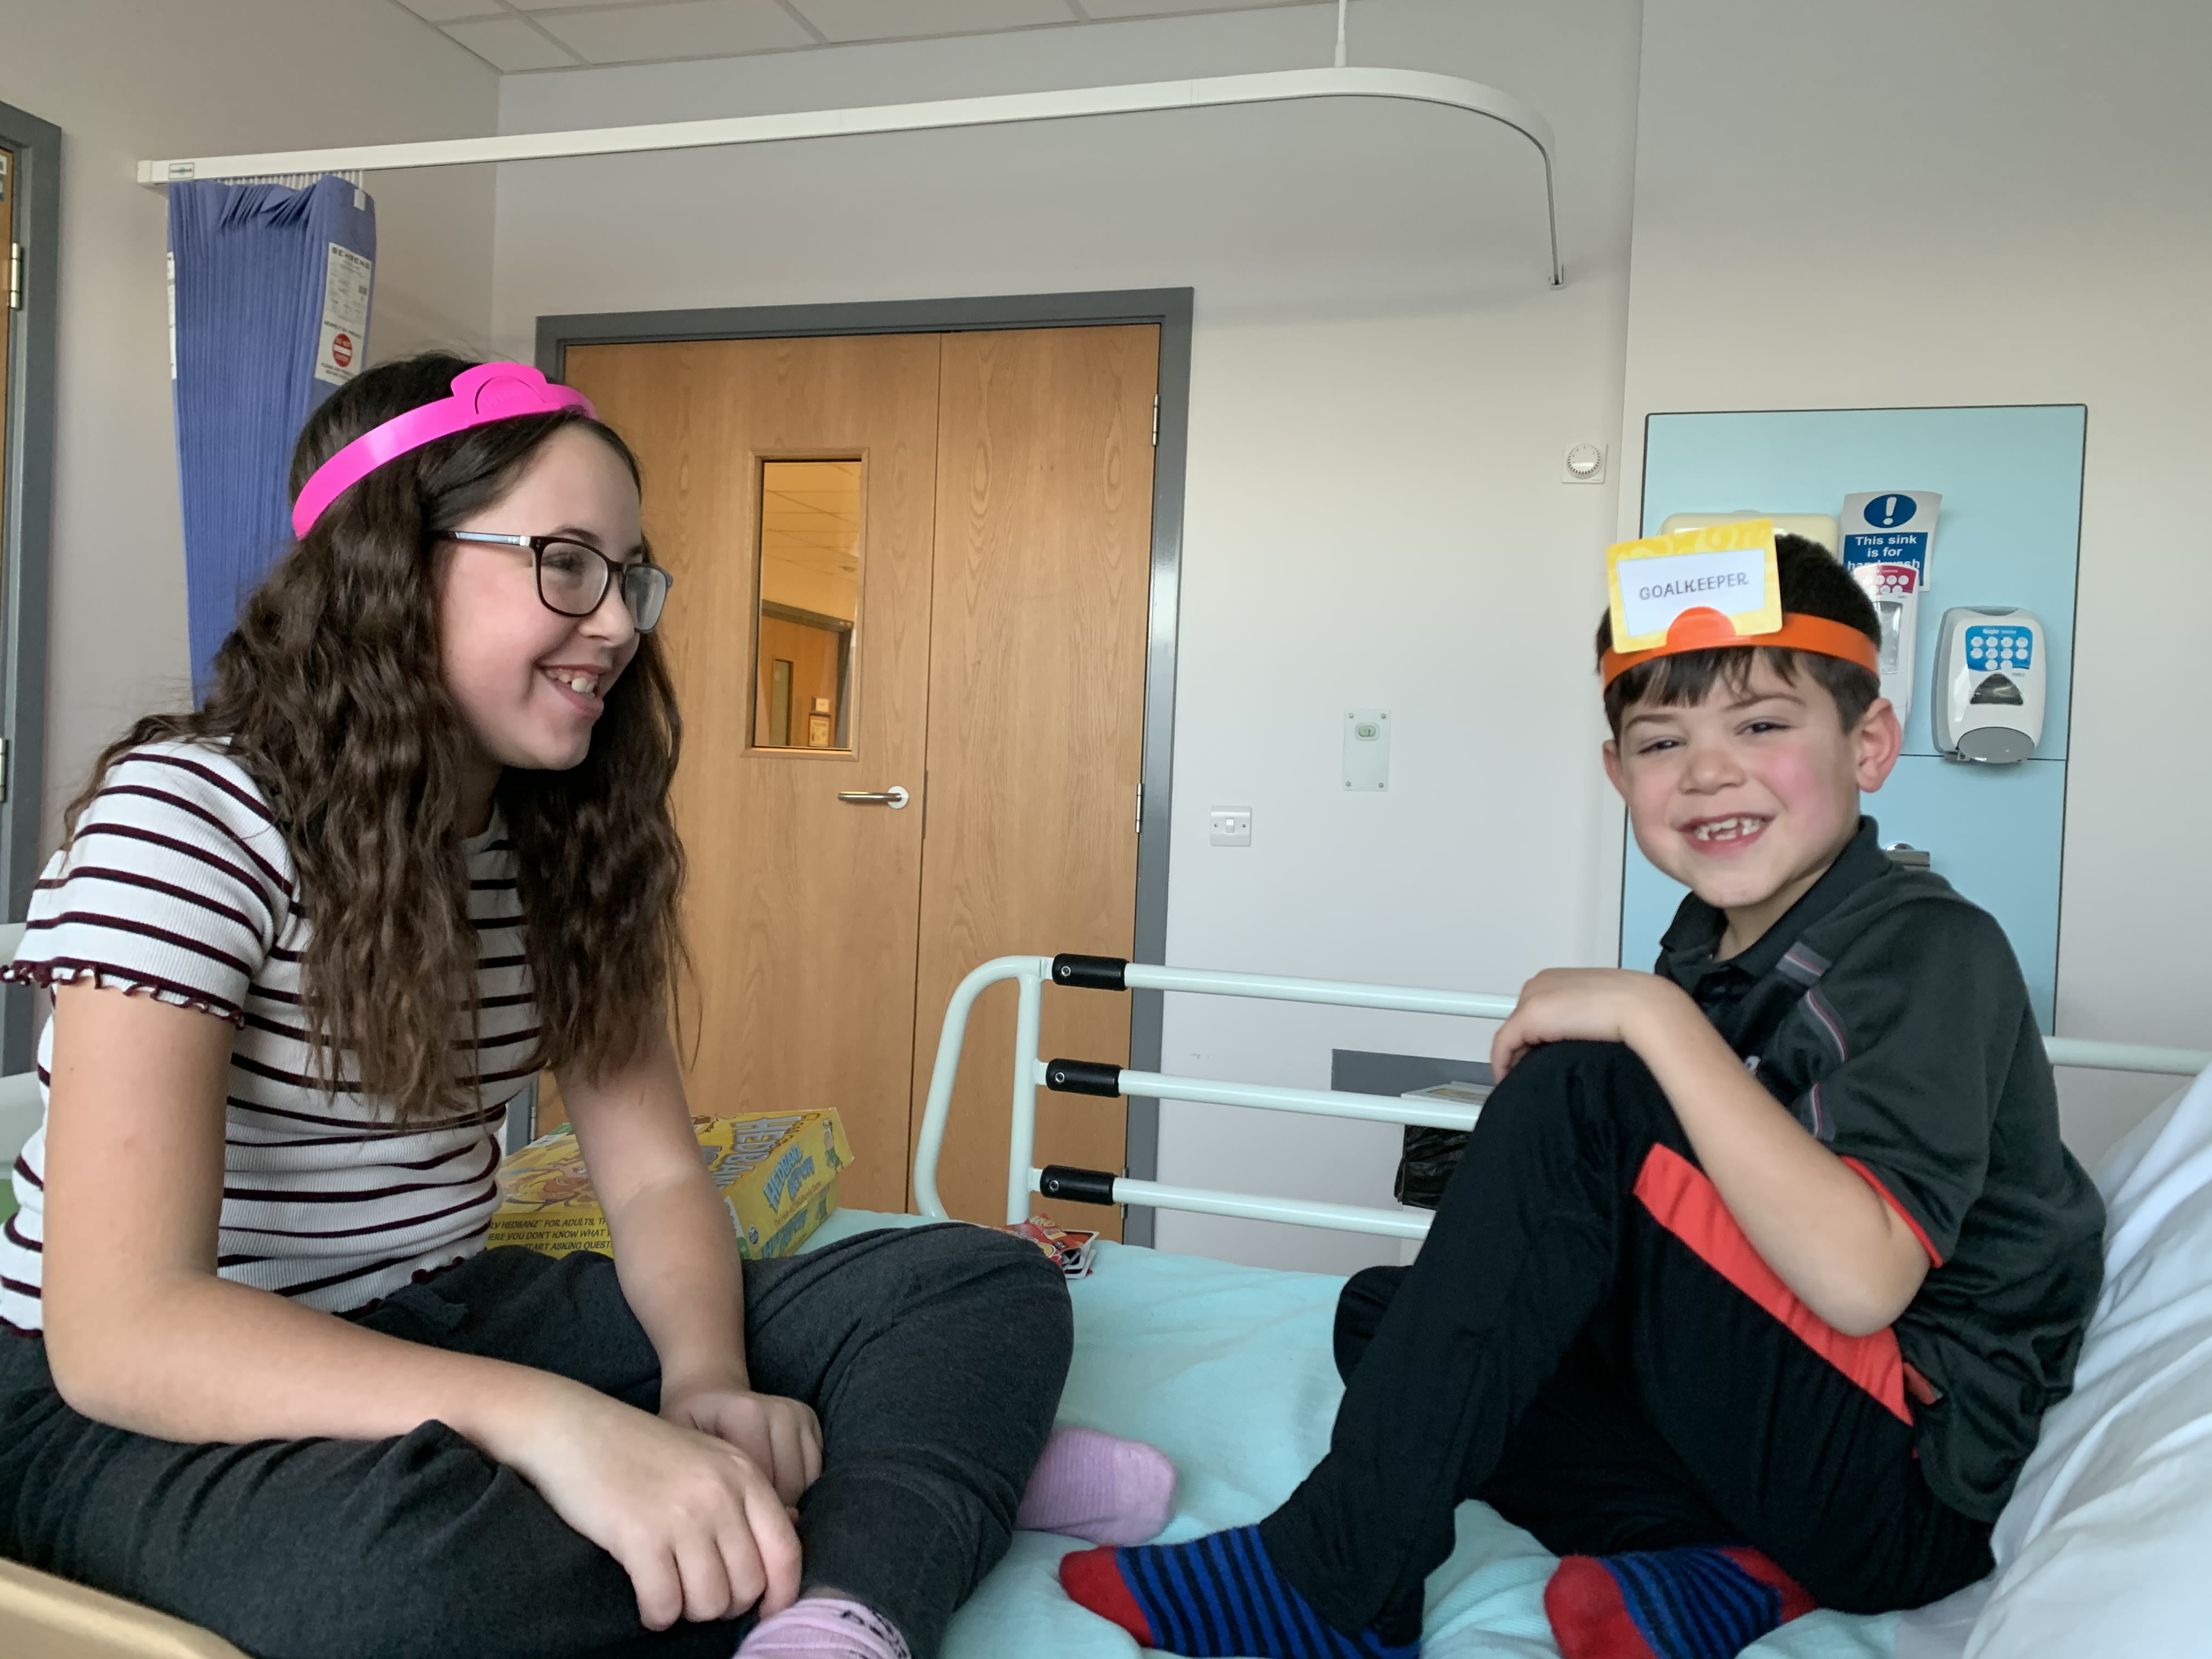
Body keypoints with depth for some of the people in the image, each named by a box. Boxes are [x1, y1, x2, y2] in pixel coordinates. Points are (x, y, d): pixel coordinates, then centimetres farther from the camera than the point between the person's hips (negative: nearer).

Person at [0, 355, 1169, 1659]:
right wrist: (550, 1419, -39)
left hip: (442, 1326, 6)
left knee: (989, 1283, -10)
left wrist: (707, 1384, -22)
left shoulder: (567, 839, 2)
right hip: (137, 1404, -5)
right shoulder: (191, 814, -17)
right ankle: (942, 1470, -21)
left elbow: (658, 1178, 0)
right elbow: (118, 1330, -26)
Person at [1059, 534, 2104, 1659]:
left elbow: (1859, 1276, -29)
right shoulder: (1706, 942, 5)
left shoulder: (1936, 947, -15)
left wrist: (1656, 1015, -25)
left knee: (1581, 1093, -25)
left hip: (1913, 1484, -8)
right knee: (1383, 1313, 5)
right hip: (1767, 1421, 8)